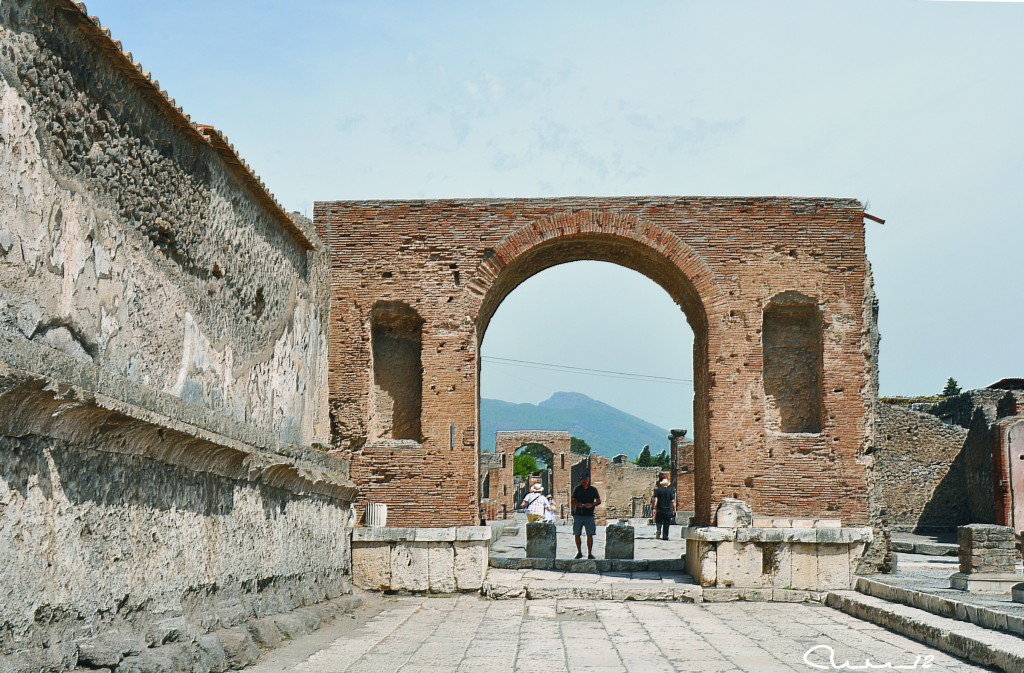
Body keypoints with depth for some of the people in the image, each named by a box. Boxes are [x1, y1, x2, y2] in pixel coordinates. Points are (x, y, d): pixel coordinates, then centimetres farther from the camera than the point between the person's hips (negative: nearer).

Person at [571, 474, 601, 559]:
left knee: (590, 535, -6)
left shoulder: (593, 490, 6)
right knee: (576, 534, 3)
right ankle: (579, 552, 16)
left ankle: (590, 553, 0)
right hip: (578, 514, 1)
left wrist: (592, 504, -13)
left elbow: (599, 501, 6)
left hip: (589, 515, -1)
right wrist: (578, 504, -14)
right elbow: (573, 501, 8)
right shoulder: (577, 489, 7)